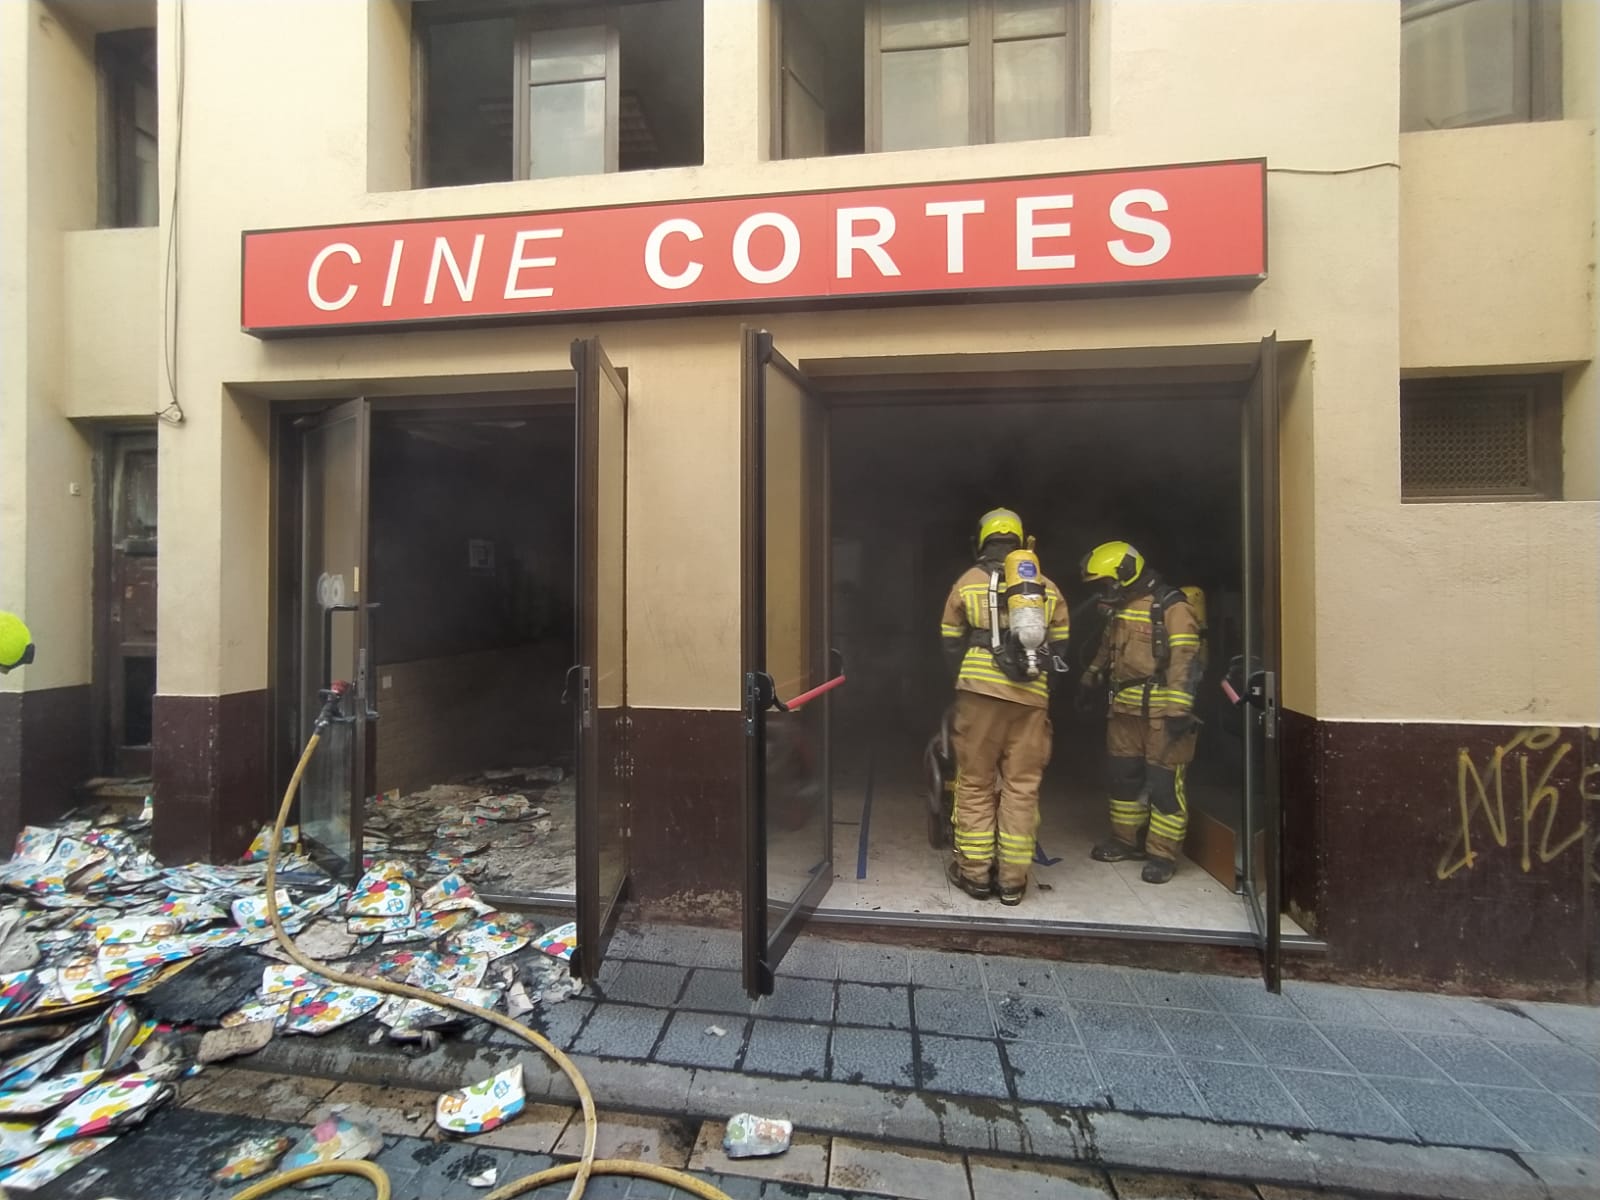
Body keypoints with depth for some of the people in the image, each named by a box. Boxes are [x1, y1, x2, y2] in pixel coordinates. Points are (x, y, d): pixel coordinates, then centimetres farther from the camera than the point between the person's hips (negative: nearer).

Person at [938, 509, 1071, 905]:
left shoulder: (968, 582, 7)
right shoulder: (1048, 587, 14)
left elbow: (951, 645, 9)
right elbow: (1059, 648, 13)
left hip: (980, 692, -2)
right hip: (1031, 696, 2)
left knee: (975, 783, 8)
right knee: (1022, 786, 8)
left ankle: (974, 872, 13)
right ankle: (1013, 879, 13)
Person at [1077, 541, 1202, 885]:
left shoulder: (1172, 608, -12)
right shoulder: (1119, 610, 13)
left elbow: (1185, 662, -18)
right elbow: (1106, 652, 27)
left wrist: (1178, 710, -23)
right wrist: (1090, 682, 33)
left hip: (1161, 714, -8)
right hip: (1124, 711, 8)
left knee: (1165, 784, -1)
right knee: (1121, 777, 15)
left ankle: (1163, 854, 11)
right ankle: (1126, 840, 30)